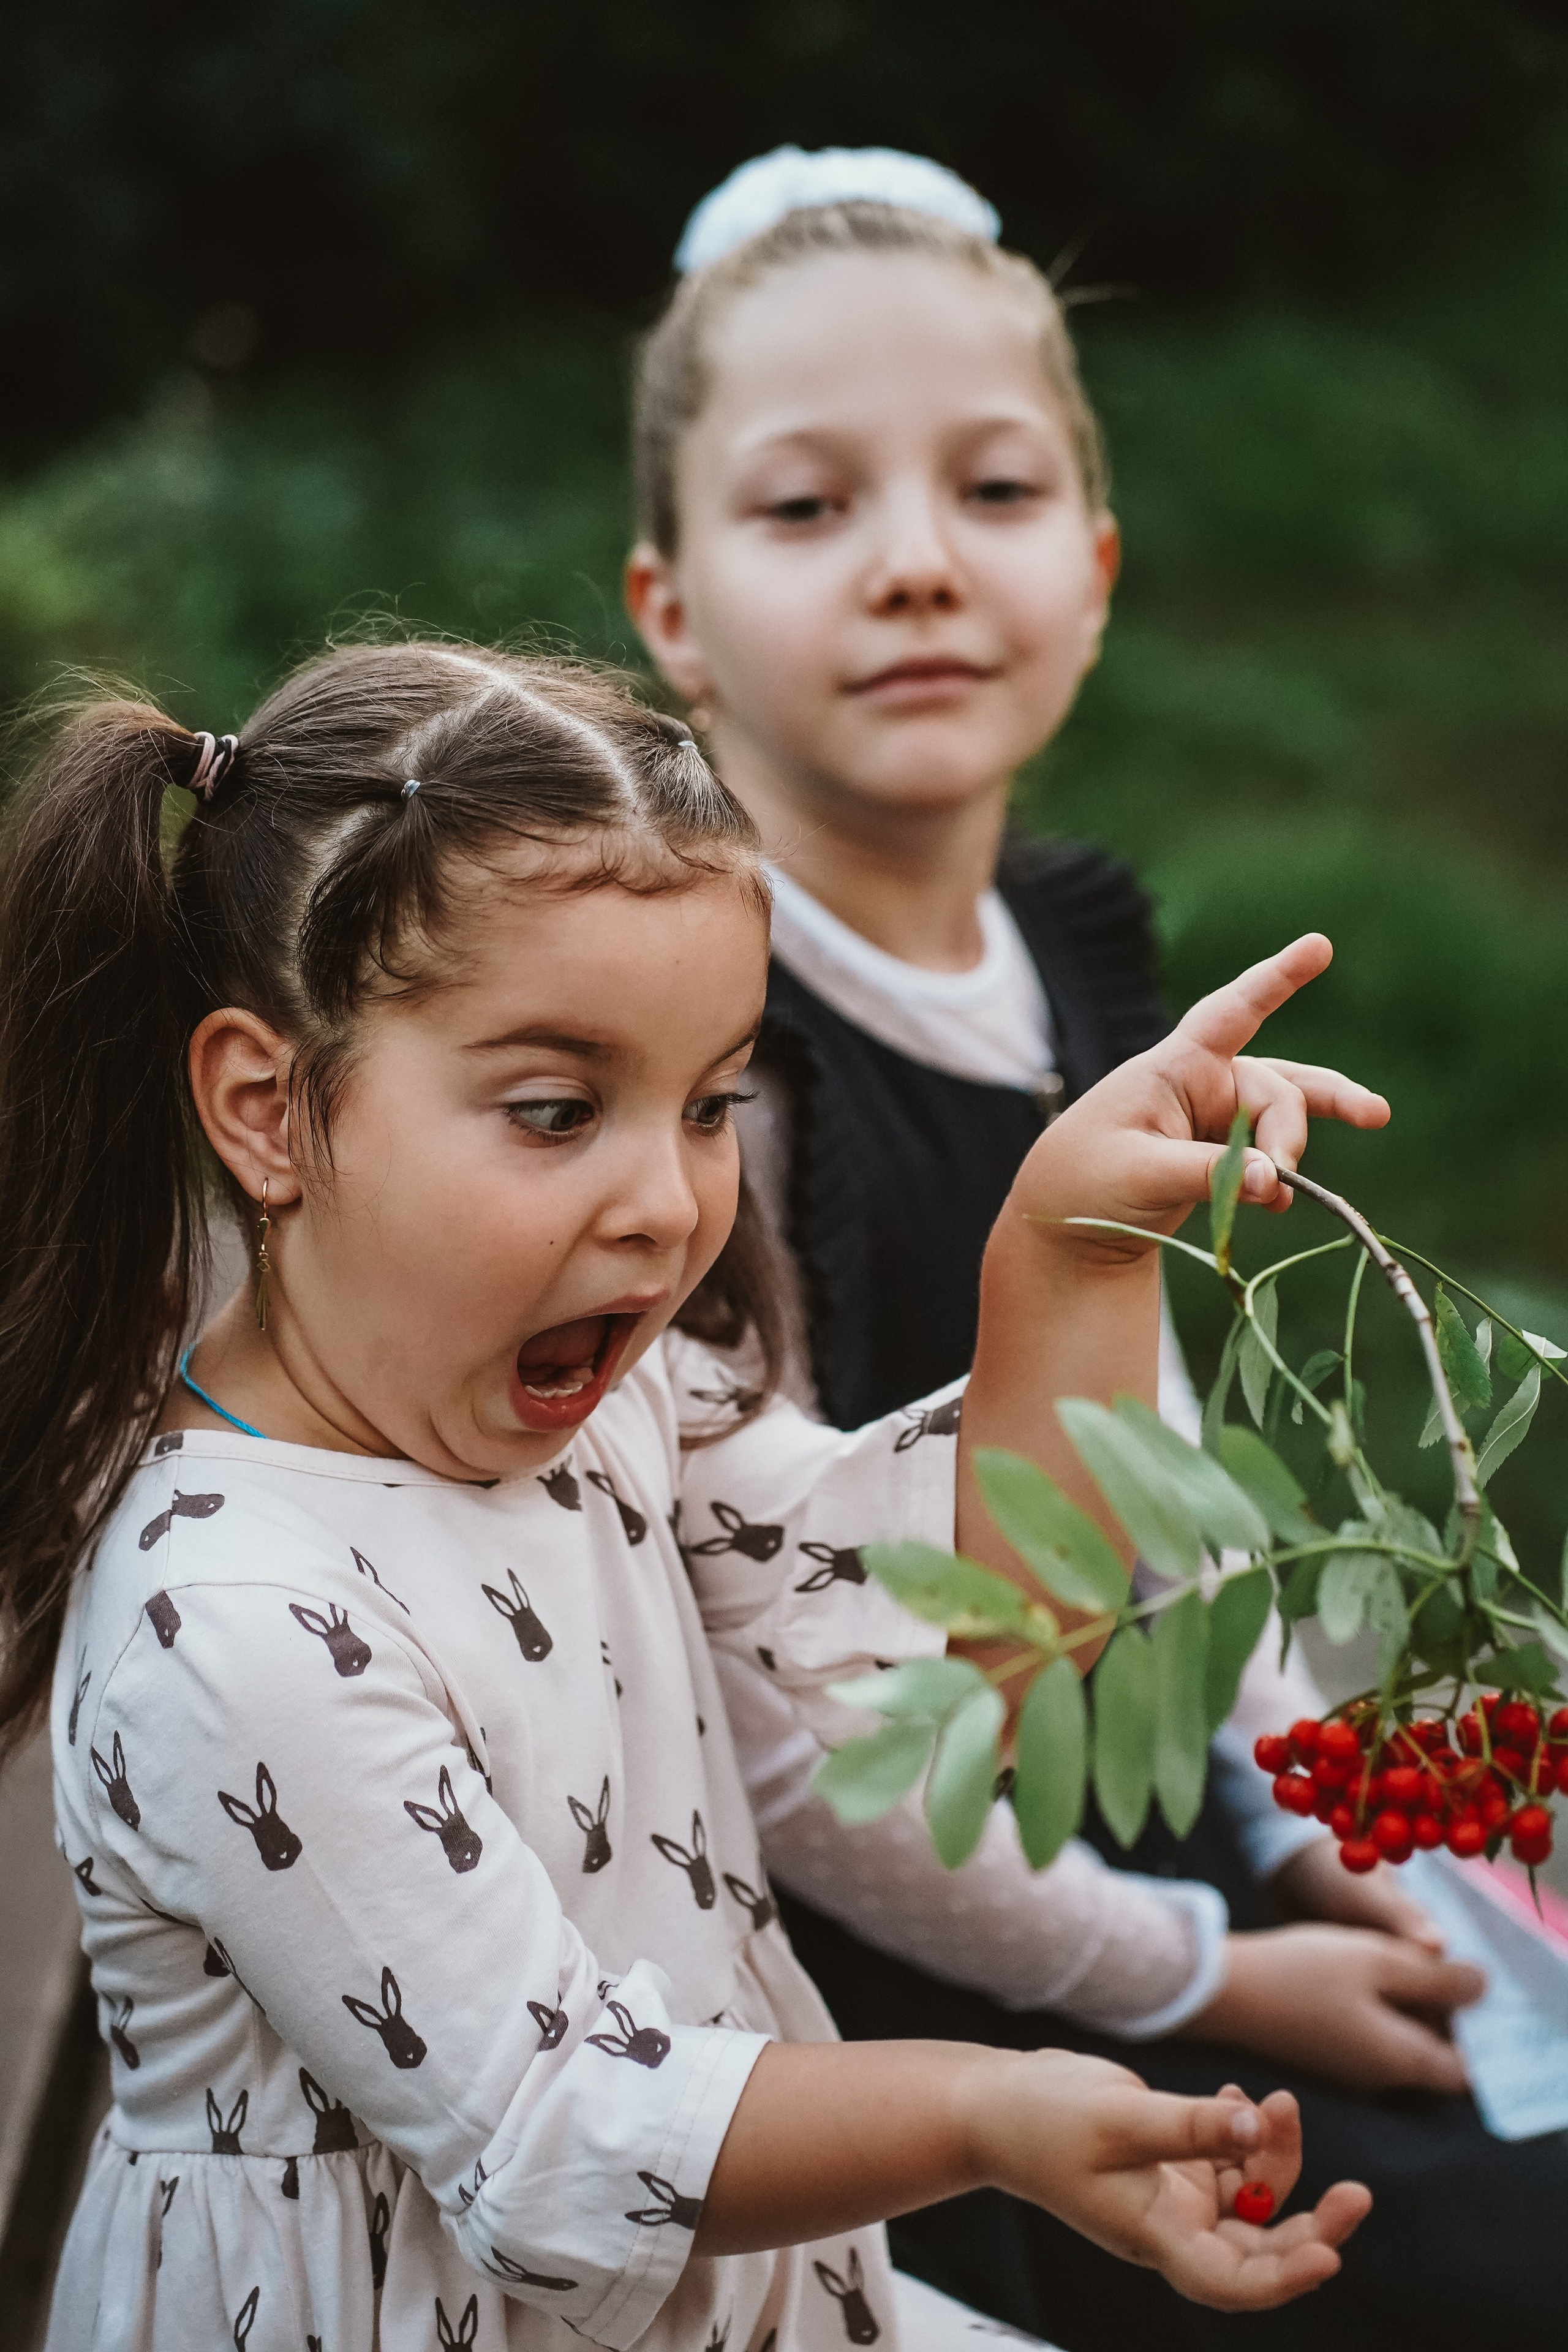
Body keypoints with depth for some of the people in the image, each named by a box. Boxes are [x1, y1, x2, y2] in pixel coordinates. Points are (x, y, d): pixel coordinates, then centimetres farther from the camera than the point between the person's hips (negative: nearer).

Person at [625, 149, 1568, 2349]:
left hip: (1146, 1833, 7)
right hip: (907, 2000, -7)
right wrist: (1194, 1981, -13)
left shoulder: (1073, 955, 0)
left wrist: (1318, 1826, 7)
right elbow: (774, 1726, -23)